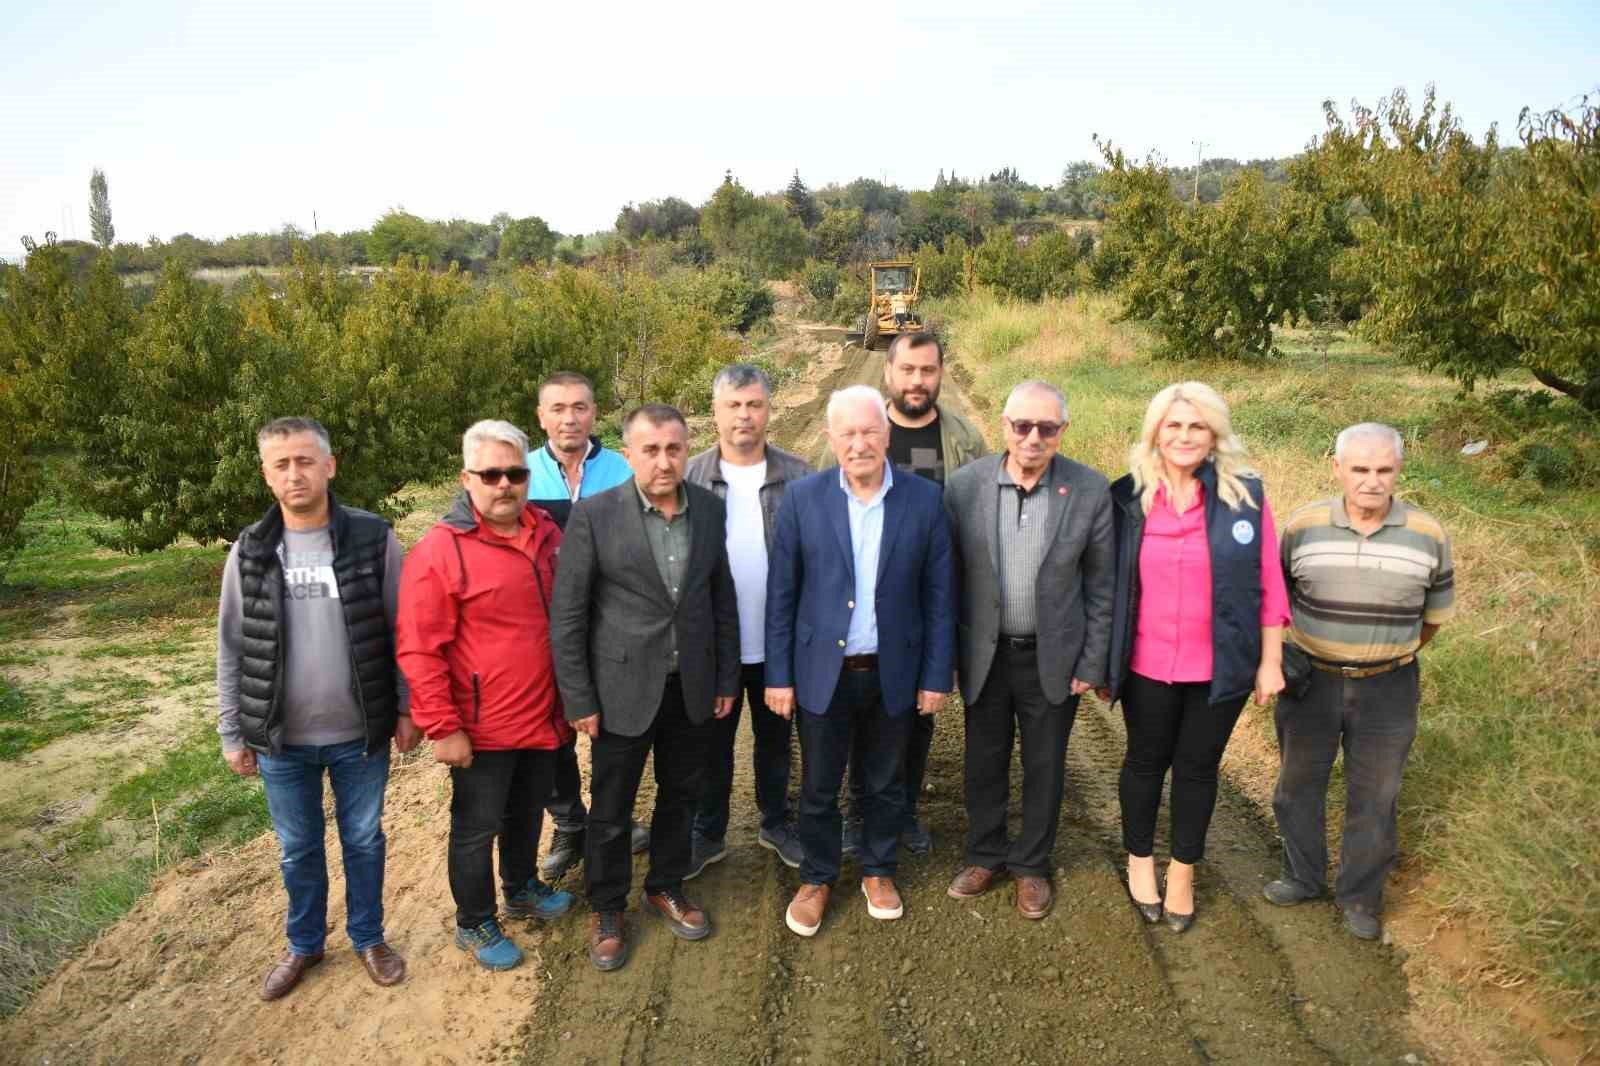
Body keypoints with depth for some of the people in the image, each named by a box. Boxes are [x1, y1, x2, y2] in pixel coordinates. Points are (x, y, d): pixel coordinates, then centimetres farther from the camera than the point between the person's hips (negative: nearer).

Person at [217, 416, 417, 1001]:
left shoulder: (375, 538, -10)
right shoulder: (249, 552, -3)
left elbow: (401, 632, -5)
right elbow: (231, 650, 3)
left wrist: (407, 709, -5)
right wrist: (232, 733, 3)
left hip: (361, 734, -2)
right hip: (281, 739, 2)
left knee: (364, 840, 15)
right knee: (298, 849, 18)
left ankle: (368, 937, 37)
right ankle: (304, 943, 41)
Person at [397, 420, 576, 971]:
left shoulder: (547, 533, 2)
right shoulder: (438, 552, -17)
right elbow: (420, 651, -17)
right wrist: (443, 728, -17)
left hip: (544, 717, 6)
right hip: (483, 728, -6)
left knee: (528, 812, 24)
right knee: (477, 828, 12)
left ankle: (522, 889, 47)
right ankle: (474, 925, 32)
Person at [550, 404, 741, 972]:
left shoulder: (711, 509, -1)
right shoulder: (594, 515, -13)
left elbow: (723, 599, 6)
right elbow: (568, 615, -10)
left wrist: (727, 679, 7)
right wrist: (578, 700, -10)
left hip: (692, 687, 4)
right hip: (623, 689, -3)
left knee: (681, 795, 19)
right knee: (611, 809, 11)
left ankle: (666, 889, 42)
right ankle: (606, 910, 34)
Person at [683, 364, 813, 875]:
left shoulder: (798, 477, -5)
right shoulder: (689, 478, -6)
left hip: (779, 642, 1)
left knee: (775, 739, 19)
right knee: (713, 743, 15)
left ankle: (775, 823, 40)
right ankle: (708, 833, 34)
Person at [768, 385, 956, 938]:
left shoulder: (925, 499, -6)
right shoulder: (802, 497, -7)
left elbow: (939, 595, -2)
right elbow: (781, 593, -3)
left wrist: (936, 675, -2)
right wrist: (779, 674, -4)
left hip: (894, 673, 1)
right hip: (823, 671, 0)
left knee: (885, 784, 18)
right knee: (818, 787, 13)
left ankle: (879, 871, 40)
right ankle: (817, 878, 36)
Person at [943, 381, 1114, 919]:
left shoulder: (1091, 491, -11)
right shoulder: (965, 485, -10)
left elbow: (1101, 586, -4)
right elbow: (948, 575, -2)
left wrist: (1092, 664, -4)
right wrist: (947, 654, -1)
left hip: (1053, 656, -1)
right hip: (984, 653, 1)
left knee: (1045, 767, 14)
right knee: (984, 761, 16)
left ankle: (1031, 864, 36)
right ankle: (985, 855, 38)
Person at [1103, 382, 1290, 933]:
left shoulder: (1245, 496, -7)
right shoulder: (1128, 497, -6)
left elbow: (1268, 586, -3)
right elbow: (1111, 584, 0)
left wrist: (1270, 661, -2)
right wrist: (1102, 658, 2)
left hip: (1220, 668, 0)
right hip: (1148, 665, 0)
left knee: (1198, 767, 15)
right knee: (1146, 761, 17)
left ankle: (1182, 872, 36)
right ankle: (1140, 860, 40)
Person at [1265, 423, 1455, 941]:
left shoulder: (1428, 535, -8)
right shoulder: (1303, 526, -9)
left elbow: (1434, 613, 7)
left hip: (1386, 690, 0)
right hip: (1308, 682, 1)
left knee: (1373, 799, 12)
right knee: (1298, 786, 15)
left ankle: (1360, 895, 33)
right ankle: (1303, 876, 37)